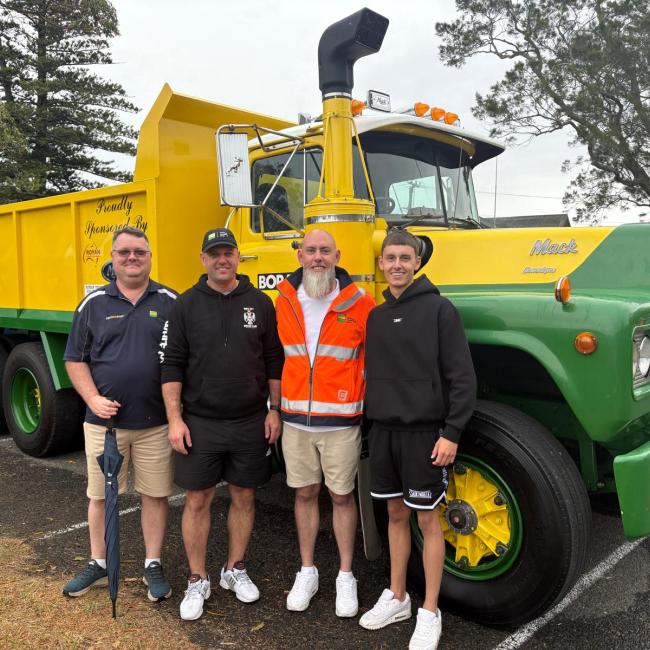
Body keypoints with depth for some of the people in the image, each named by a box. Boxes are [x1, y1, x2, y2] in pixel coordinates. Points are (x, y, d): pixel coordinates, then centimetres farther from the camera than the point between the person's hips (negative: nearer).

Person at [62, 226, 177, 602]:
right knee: (101, 496, 13)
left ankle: (153, 566, 23)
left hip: (156, 422, -1)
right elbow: (75, 359, 6)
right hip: (104, 421, 1)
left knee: (156, 495, 8)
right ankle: (99, 564, 31)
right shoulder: (93, 304, 4)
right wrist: (93, 399, -8)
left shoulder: (170, 302, 1)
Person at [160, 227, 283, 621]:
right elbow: (172, 364, -2)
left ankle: (236, 570, 31)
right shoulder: (187, 305, -1)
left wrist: (275, 410, 1)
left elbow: (275, 361, 6)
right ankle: (198, 581, 22)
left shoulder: (260, 303, 3)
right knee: (198, 501, 6)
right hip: (200, 422, -1)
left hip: (250, 423, 1)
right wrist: (175, 418, -7)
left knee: (244, 497, 12)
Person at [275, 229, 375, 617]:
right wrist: (277, 405, 11)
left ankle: (346, 576, 27)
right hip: (295, 420, 3)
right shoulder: (285, 302, 3)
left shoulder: (358, 303, -7)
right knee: (305, 494, 14)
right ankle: (307, 572, 31)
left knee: (342, 496, 10)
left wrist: (371, 407, -3)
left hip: (341, 422, -3)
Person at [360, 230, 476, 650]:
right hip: (384, 429, 5)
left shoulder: (439, 309, -8)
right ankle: (397, 598, 31)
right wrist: (372, 422, 9)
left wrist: (451, 433, -15)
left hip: (423, 430, -5)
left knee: (426, 518, 4)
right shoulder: (376, 316, 10)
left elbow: (462, 377, -11)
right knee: (396, 514, 15)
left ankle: (430, 613, 19)